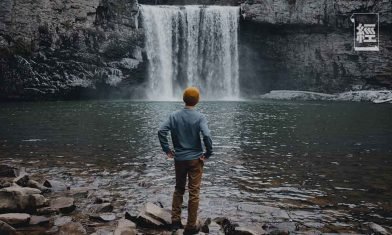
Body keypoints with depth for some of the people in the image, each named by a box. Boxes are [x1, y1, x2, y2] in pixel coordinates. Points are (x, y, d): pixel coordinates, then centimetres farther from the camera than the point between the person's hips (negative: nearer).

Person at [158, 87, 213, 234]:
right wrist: (208, 153, -10)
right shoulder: (199, 117, -10)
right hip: (195, 159, -3)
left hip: (179, 159, 3)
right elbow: (207, 135, -23)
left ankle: (175, 221, 19)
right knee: (194, 193, 6)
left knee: (178, 189, 20)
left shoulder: (174, 116, -1)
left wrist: (167, 150, -1)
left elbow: (161, 131, -10)